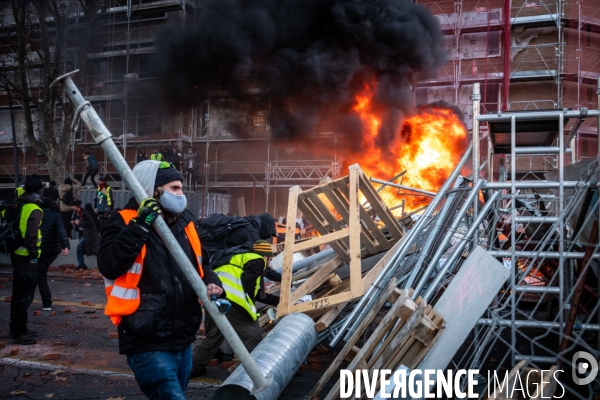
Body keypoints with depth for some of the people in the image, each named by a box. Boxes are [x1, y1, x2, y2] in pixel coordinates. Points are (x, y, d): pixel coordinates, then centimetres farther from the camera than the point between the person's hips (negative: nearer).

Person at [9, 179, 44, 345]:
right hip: (26, 257, -9)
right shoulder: (34, 210, -16)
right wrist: (33, 254, -16)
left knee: (19, 293, 19)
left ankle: (15, 328, 29)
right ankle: (19, 332, 4)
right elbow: (31, 235, -25)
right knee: (25, 295, -1)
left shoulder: (18, 206, 10)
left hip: (16, 254, 9)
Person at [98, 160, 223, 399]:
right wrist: (140, 226, -26)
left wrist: (211, 283, -1)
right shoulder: (124, 223, -10)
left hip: (183, 339, 7)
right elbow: (109, 266, -25)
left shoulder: (184, 223, 8)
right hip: (148, 344, -7)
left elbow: (199, 264, 20)